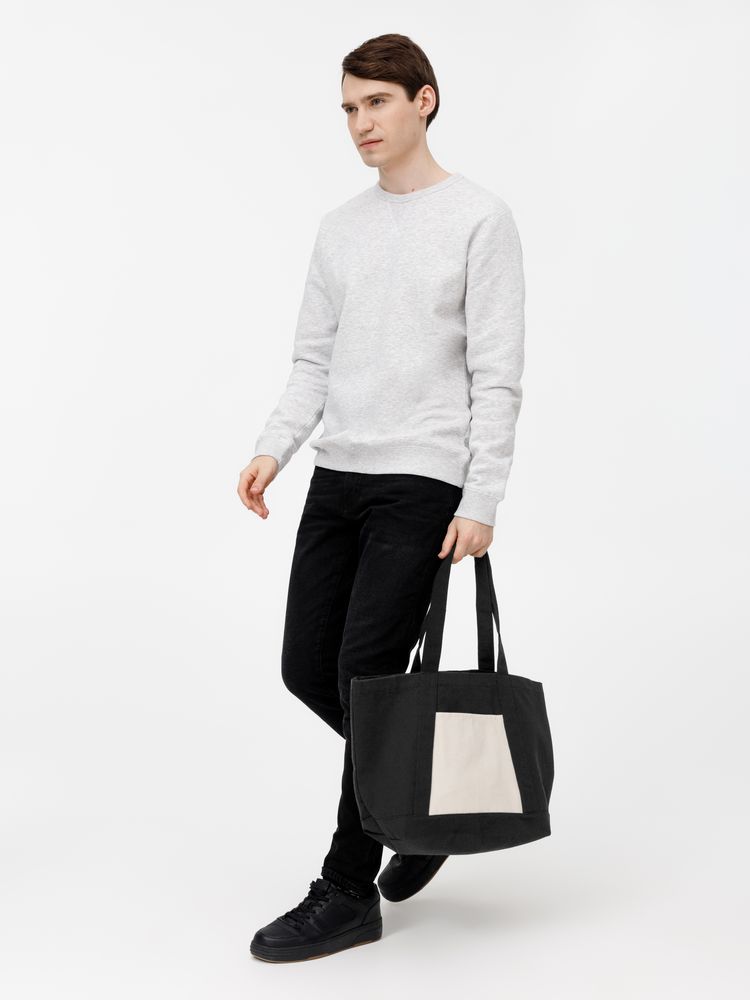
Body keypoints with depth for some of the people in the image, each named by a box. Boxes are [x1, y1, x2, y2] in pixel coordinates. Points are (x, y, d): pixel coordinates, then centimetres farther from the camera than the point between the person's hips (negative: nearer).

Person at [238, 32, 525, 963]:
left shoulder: (480, 218, -4)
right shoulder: (340, 228, 15)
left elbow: (498, 375, -9)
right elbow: (313, 360, 15)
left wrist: (481, 501, -15)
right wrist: (274, 448, -2)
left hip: (422, 484, -7)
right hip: (337, 478, 7)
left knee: (365, 677, -7)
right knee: (308, 668, 7)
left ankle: (348, 891, 6)